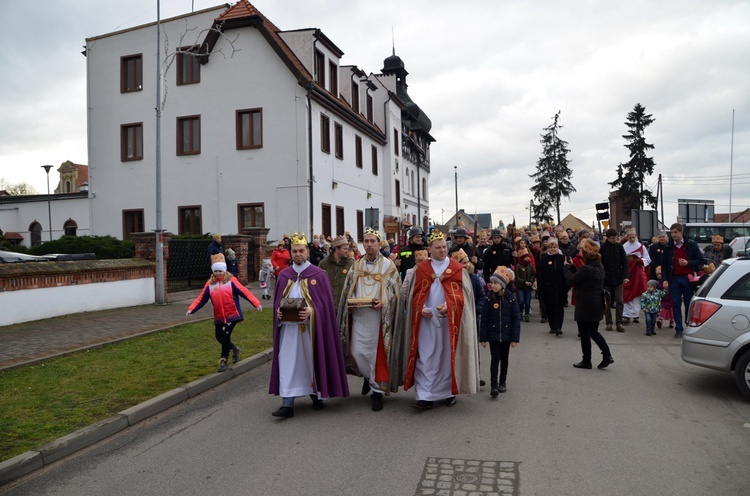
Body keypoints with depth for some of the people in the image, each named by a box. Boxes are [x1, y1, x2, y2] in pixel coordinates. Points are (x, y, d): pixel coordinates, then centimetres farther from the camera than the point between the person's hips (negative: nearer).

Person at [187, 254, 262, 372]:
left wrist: (256, 303, -19)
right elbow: (201, 298, 0)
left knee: (225, 336, -9)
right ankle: (234, 349, 39)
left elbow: (245, 292, -12)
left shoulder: (231, 281, -8)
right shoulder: (210, 284, 3)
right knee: (219, 337, 12)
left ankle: (223, 360, 8)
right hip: (219, 317, 5)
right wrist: (191, 309, -14)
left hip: (232, 315, -5)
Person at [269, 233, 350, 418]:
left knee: (312, 360, 8)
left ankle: (316, 396, 27)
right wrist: (278, 311, -8)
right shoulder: (284, 275, 8)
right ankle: (287, 404, 0)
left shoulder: (319, 275, -2)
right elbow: (277, 300, 13)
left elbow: (326, 302, -5)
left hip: (311, 327, -2)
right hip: (288, 326, 2)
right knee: (287, 362, -2)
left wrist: (311, 311, -21)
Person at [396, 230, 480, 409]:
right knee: (426, 358, -2)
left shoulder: (457, 268, 3)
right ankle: (424, 396, 0)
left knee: (449, 356, 7)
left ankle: (449, 392, 22)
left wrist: (449, 305, -16)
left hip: (450, 320, 0)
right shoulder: (421, 269, 6)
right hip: (427, 320, 0)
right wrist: (421, 309, -11)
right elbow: (415, 295, 7)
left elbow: (463, 294, -1)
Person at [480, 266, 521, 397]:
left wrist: (515, 338, -7)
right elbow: (484, 319, -5)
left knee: (504, 359, 14)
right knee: (495, 359, -4)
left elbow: (516, 318, -5)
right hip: (493, 335, -1)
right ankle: (493, 385, 0)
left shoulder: (511, 298, -9)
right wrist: (483, 337, -7)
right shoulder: (489, 298, -8)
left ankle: (502, 382, 29)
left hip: (506, 334, 1)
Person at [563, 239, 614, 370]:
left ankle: (586, 361, 16)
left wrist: (566, 266, 1)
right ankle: (607, 355, 12)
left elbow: (571, 280, -13)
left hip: (586, 307, -9)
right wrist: (572, 266, 11)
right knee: (593, 331, 20)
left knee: (584, 334, 5)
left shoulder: (587, 269, -23)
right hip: (597, 305, 9)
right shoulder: (599, 266, 7)